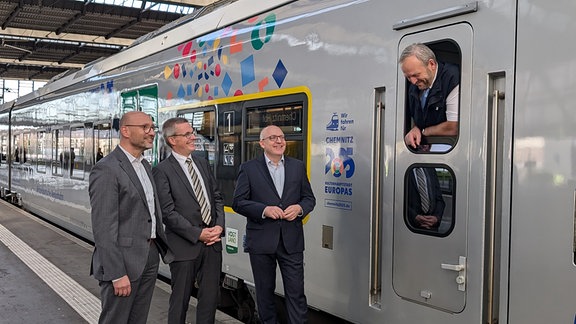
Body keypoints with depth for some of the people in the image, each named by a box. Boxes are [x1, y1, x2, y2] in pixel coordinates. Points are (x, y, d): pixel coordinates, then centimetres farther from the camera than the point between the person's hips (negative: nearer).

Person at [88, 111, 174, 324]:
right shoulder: (106, 170, -15)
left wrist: (164, 248, 15)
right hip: (124, 260, -8)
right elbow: (104, 228, -19)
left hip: (150, 258, 8)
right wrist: (117, 274, -21)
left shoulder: (145, 166, 13)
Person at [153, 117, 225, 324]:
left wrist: (219, 226, -3)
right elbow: (168, 212, -13)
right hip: (185, 245, -5)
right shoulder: (162, 170, -8)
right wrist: (198, 234, -15)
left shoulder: (202, 164, 12)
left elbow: (217, 197, 13)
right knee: (181, 299, 9)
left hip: (212, 242, 6)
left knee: (210, 296, 12)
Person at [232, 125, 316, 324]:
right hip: (261, 241, -1)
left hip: (291, 240, 1)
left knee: (296, 292, 1)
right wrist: (264, 210, -18)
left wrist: (299, 208, -10)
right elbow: (238, 202, -4)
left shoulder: (298, 167, 8)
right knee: (265, 291, 12)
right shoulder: (249, 169, 0)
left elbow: (309, 198, 12)